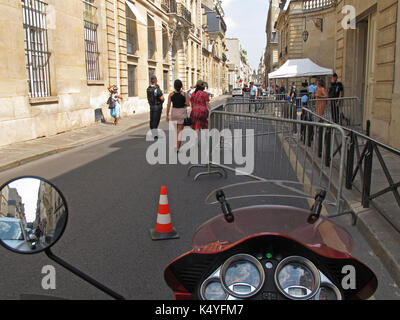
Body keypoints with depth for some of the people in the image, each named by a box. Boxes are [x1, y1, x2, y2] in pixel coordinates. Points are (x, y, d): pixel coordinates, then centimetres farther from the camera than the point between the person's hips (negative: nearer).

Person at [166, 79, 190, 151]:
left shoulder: (171, 94, -2)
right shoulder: (184, 94, -6)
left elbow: (168, 105, -4)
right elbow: (188, 104, -10)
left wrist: (167, 115, 2)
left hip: (174, 112, 2)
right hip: (182, 112, -2)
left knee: (176, 128, 23)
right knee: (180, 130, 1)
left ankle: (176, 144, 20)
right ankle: (178, 147, -3)